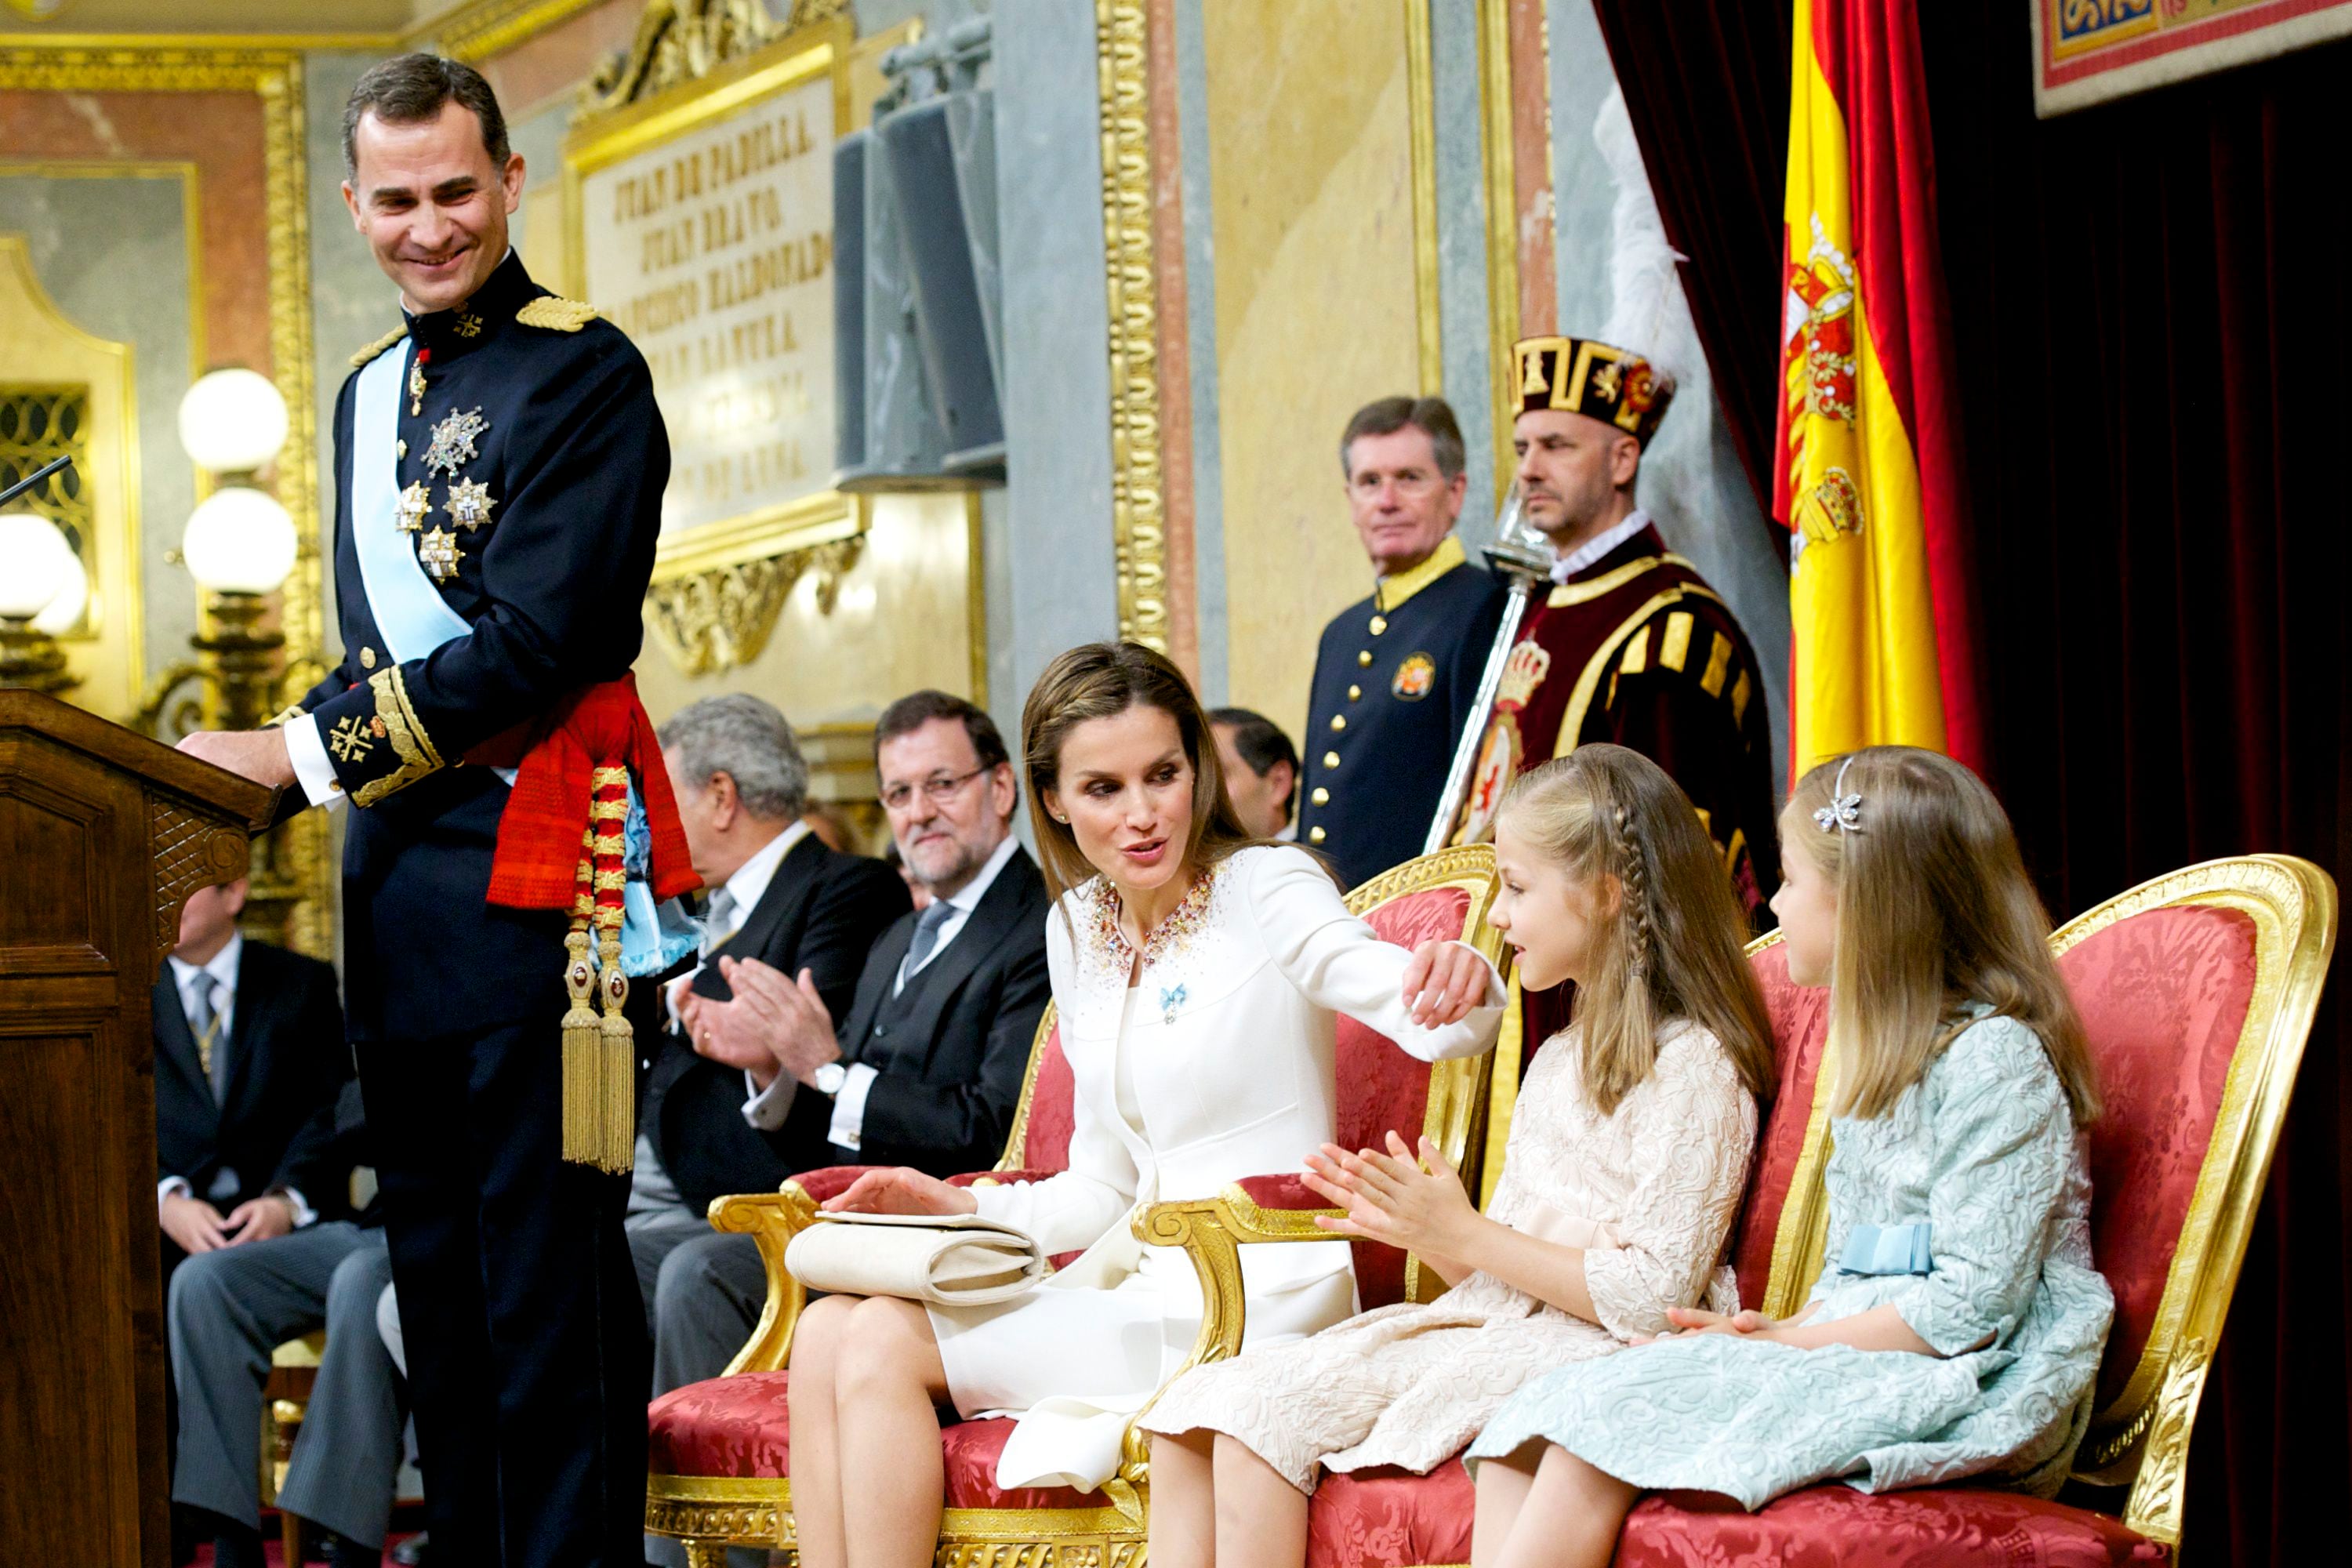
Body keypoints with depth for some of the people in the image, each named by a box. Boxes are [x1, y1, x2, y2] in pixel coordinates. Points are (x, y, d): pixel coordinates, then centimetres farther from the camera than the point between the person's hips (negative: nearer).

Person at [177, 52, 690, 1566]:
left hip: (531, 868, -8)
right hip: (397, 889, 8)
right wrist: (288, 761, 7)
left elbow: (530, 645, -15)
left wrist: (294, 754, -14)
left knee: (550, 1271, -7)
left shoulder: (584, 374, -6)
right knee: (437, 1272, 10)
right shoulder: (369, 393, 19)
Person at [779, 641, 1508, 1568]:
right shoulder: (1077, 930, 12)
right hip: (1140, 1279, 7)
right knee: (828, 1331, -11)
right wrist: (967, 1209, 2)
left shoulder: (1262, 890, -8)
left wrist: (1458, 986, -49)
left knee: (883, 1345, -18)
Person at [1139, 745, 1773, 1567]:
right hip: (1484, 1327, 9)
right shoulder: (1560, 1059, 23)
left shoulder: (1691, 1068, -8)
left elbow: (1651, 1297, -17)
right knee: (1193, 1415, -8)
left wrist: (1464, 1234, -14)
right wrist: (1410, 1227, 3)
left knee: (1265, 1410, -24)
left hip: (1582, 1352, -9)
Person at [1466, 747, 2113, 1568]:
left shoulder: (1994, 1060, -9)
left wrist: (1793, 1342, -12)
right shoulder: (1883, 1055, 22)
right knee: (1528, 1433, -11)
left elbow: (1974, 1301, -17)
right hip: (1851, 1354, 9)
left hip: (1949, 1383, -9)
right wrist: (1777, 1333, 0)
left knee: (1606, 1414, -24)